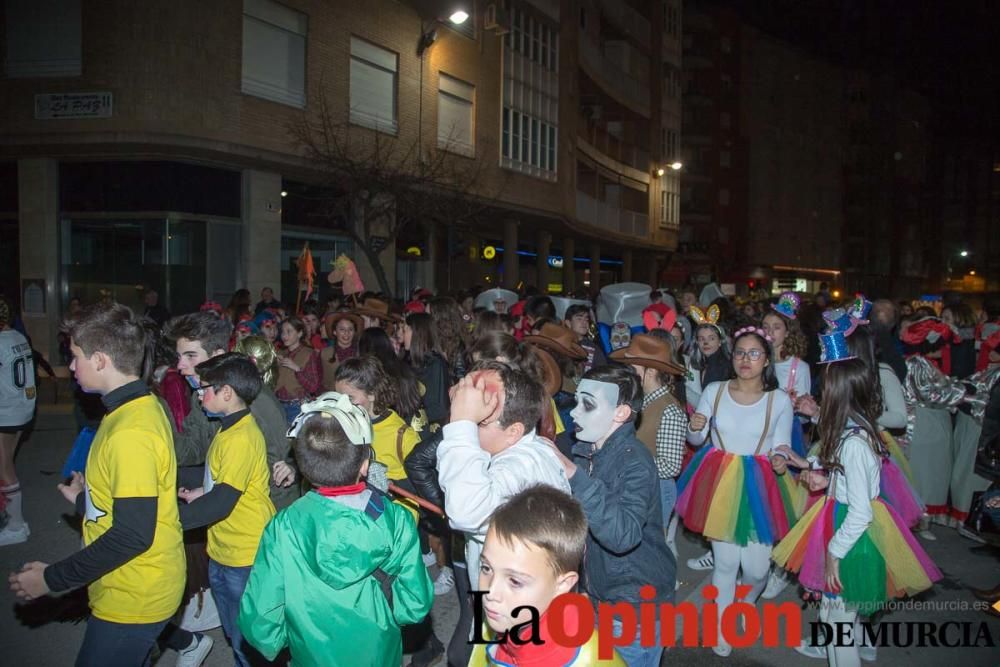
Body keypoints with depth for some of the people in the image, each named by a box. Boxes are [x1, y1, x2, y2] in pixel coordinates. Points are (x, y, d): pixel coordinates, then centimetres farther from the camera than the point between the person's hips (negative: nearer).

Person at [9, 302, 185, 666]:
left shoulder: (131, 432, -27)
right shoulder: (142, 406, 4)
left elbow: (133, 535, -27)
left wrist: (51, 578, -18)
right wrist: (85, 498, 22)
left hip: (133, 598, -9)